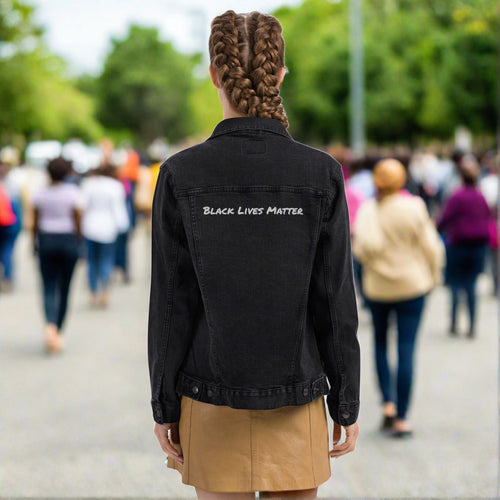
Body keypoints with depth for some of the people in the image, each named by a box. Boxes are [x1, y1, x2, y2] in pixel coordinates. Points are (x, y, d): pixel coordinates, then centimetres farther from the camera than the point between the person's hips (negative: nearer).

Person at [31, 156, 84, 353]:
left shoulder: (40, 193, -1)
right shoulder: (73, 193, -7)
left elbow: (35, 222, 3)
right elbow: (78, 221, -6)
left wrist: (35, 243, 14)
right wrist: (78, 244, 6)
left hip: (46, 240, 1)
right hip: (68, 241, -1)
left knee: (49, 288, 0)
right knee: (64, 289, 10)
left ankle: (50, 326, -25)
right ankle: (58, 332, 16)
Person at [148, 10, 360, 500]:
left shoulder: (181, 174, -10)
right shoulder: (320, 174, -9)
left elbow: (172, 304, -7)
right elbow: (335, 303, -7)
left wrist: (164, 405, 2)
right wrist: (347, 403, 3)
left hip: (212, 399, 0)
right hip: (295, 400, 0)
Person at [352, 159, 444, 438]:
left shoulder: (368, 210, -8)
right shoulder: (414, 208, -10)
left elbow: (365, 248, -20)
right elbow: (430, 246, -6)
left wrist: (356, 241, 2)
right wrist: (433, 276, 8)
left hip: (378, 286, 1)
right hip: (412, 284, -1)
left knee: (380, 344, 20)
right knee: (406, 350, 1)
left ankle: (388, 402, 7)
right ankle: (401, 419, 1)